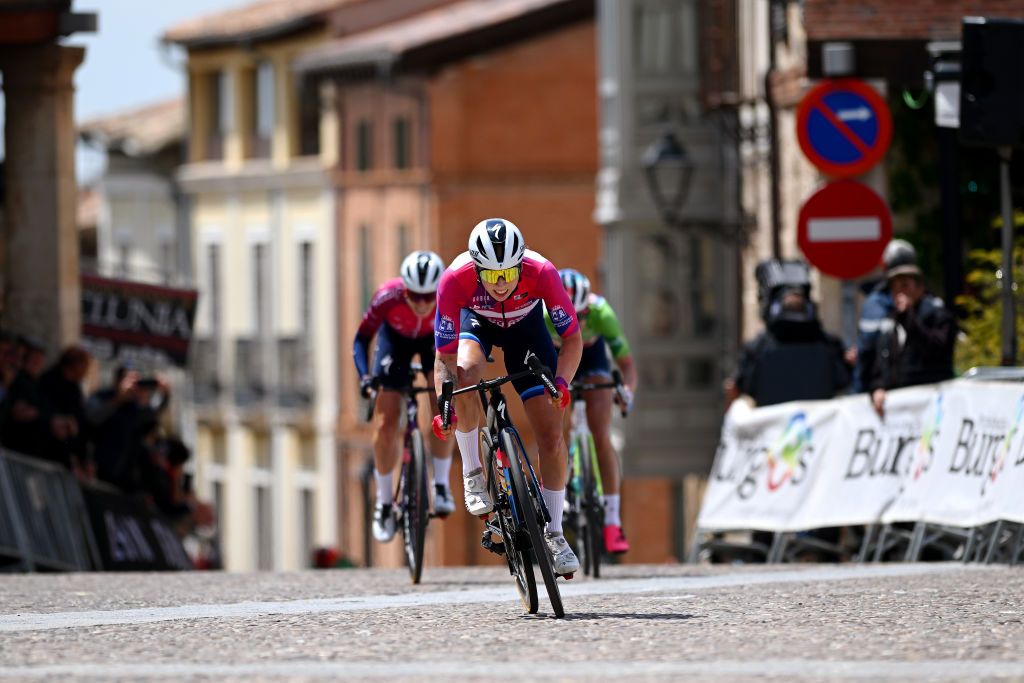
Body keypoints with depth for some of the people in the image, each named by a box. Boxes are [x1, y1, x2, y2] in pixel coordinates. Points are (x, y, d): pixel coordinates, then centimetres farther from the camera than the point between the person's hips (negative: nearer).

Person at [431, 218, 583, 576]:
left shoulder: (541, 273, -37)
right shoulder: (455, 280, -37)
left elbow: (572, 337, -25)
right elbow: (446, 358, -31)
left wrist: (561, 381, -44)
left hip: (525, 325, 1)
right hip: (475, 321, -1)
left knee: (552, 436, -7)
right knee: (466, 374, -36)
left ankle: (553, 534, 9)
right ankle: (473, 474, -15)